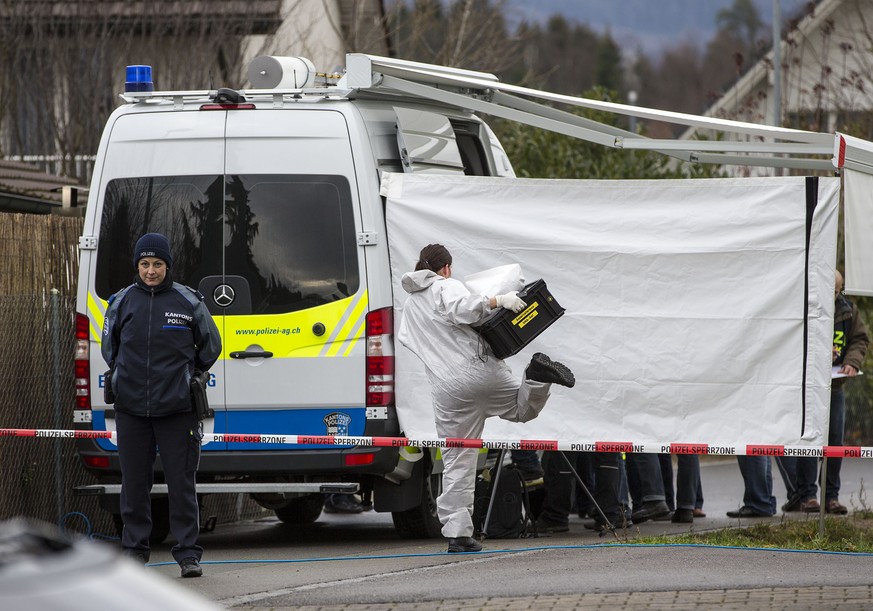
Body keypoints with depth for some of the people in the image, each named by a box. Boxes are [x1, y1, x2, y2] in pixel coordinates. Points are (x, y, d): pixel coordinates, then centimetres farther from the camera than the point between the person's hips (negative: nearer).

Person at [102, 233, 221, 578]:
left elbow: (210, 345, 13)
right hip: (131, 409, 2)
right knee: (134, 483, 7)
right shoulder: (122, 302, 5)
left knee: (182, 484, -3)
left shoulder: (188, 302, 0)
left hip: (176, 408, -2)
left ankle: (188, 554, 1)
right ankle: (134, 550, 16)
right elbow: (109, 345, 20)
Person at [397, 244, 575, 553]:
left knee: (457, 462, 5)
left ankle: (457, 532, -3)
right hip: (480, 371, -3)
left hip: (448, 390, 3)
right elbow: (462, 310, -19)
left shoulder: (409, 305, 21)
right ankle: (538, 375, -17)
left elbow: (405, 338, 35)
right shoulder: (448, 287, 2)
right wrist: (497, 301, -18)